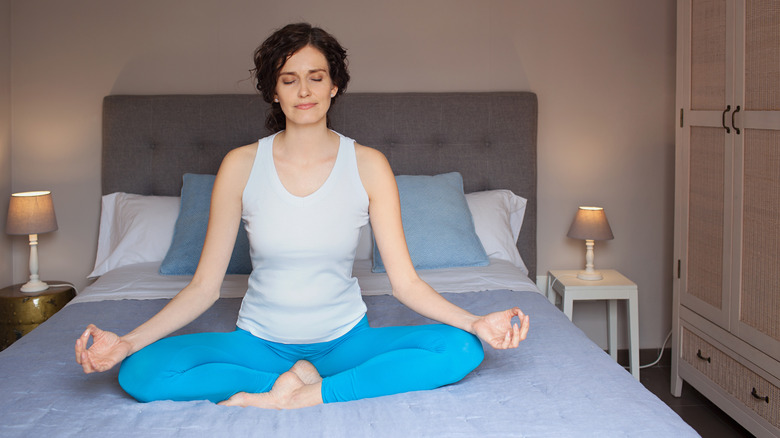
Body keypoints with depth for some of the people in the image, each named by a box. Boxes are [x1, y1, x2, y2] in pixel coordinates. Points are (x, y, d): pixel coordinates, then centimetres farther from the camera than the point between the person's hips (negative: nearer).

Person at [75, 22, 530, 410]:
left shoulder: (369, 166, -6)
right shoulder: (241, 166, -5)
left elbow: (406, 281, -8)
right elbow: (204, 286, -4)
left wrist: (475, 322, -25)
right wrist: (127, 342, -18)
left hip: (345, 339, 0)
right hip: (261, 342, 0)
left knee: (461, 349, -26)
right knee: (140, 372, -25)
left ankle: (295, 397, -23)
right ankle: (302, 382, -16)